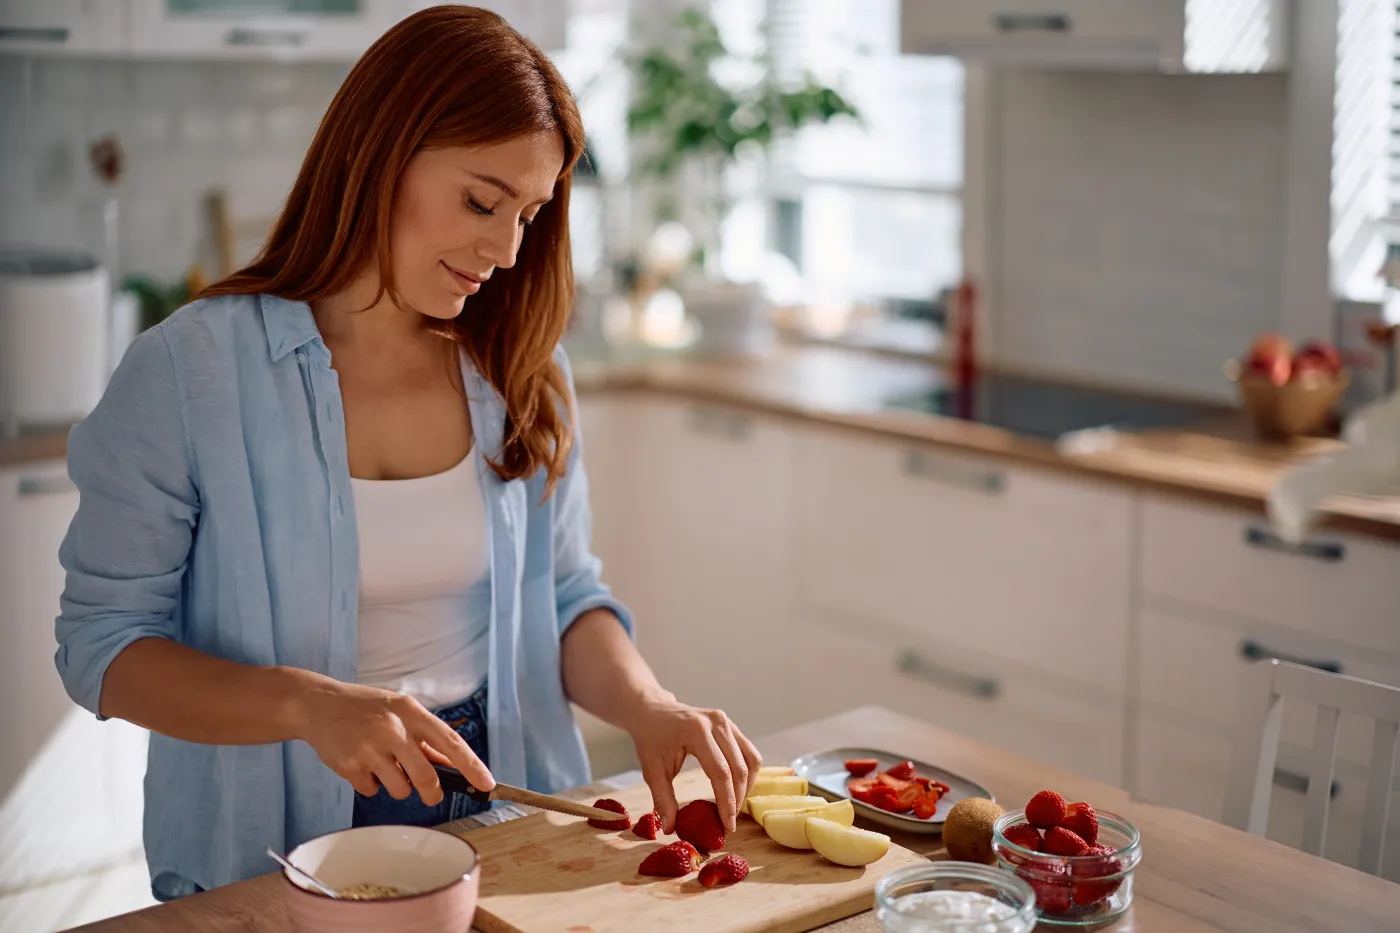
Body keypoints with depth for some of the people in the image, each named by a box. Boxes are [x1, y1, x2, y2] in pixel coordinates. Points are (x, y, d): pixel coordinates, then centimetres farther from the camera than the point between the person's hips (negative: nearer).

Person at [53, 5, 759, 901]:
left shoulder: (519, 370, 5)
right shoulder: (187, 372, -8)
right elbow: (103, 643, -7)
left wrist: (645, 706, -9)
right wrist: (308, 705, -22)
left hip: (499, 825, 3)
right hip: (272, 852, -3)